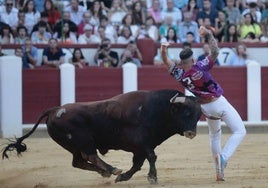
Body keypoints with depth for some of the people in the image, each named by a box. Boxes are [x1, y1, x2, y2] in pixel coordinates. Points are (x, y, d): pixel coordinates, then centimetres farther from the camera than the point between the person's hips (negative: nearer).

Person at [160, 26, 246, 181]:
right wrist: (209, 34, -27)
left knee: (214, 135, 27)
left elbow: (167, 62, -2)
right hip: (219, 103, -6)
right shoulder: (200, 68, -24)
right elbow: (215, 52, -27)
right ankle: (224, 157, -24)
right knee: (240, 131, -1)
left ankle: (219, 172, 25)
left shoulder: (179, 74, -12)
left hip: (205, 108, 6)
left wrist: (163, 50, -18)